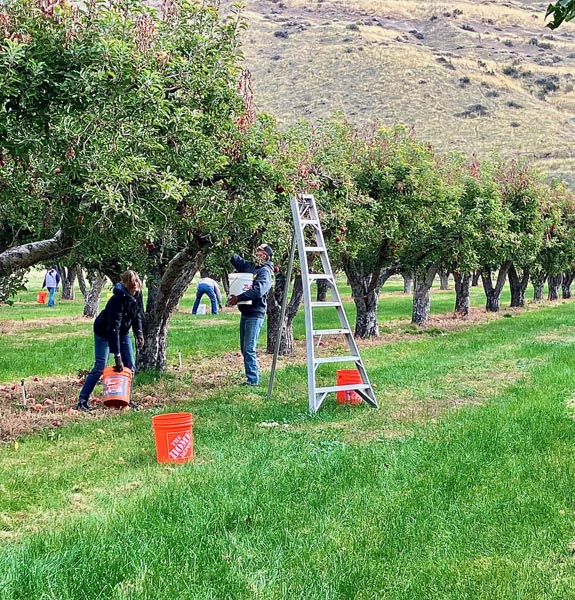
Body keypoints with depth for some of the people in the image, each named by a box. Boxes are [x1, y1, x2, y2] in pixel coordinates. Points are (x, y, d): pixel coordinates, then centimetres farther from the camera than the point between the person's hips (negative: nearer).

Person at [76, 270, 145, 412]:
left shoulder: (137, 295, -11)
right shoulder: (118, 299, -33)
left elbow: (138, 314, 7)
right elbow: (113, 328, -36)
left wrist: (138, 332, -12)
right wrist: (117, 356, -38)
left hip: (123, 331, 7)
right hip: (104, 332, -7)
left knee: (130, 366, 1)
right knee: (100, 368, -12)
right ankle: (82, 401, -6)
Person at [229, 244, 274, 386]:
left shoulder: (265, 271, -11)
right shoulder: (248, 266, 14)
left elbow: (258, 290, -26)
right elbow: (234, 259, 18)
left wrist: (239, 298, -25)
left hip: (255, 314, -9)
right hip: (245, 312, 9)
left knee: (249, 349, -11)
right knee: (244, 348, 13)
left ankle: (253, 379, -5)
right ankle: (252, 376, 21)